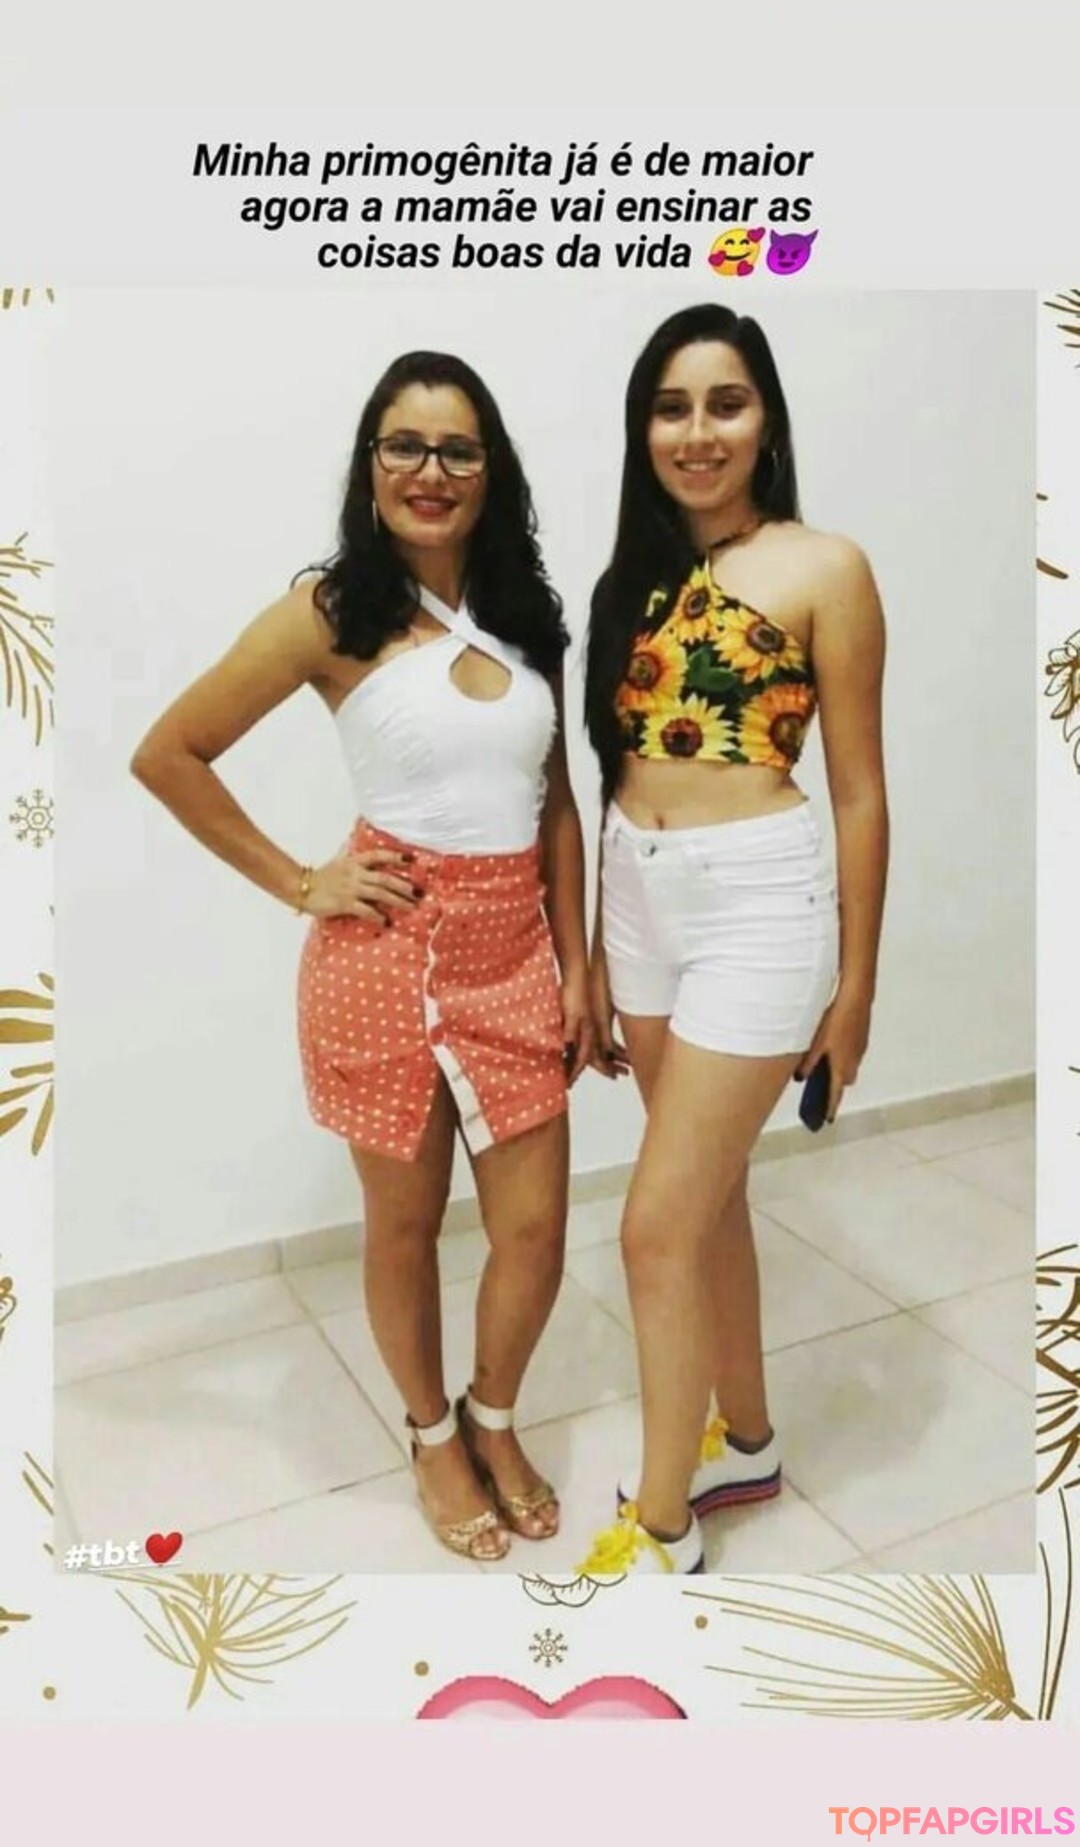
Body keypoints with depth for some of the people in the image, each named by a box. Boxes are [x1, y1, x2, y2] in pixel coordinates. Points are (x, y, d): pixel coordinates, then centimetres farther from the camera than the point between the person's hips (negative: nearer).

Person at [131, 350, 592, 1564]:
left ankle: (494, 1420, 37)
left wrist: (577, 965, 5)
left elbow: (555, 803, 9)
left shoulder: (524, 611, 7)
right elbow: (165, 755, -4)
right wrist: (300, 884, -5)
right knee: (404, 1223, 13)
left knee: (535, 1230, 8)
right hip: (388, 954, -4)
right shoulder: (331, 610, -7)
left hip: (516, 954, 4)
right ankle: (432, 1438, 38)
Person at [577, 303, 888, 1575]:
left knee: (658, 1224, -3)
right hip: (641, 903, 6)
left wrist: (855, 984, -4)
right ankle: (744, 1440, 38)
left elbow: (859, 793, -5)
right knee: (711, 1195, 17)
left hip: (759, 907, -6)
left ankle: (660, 1529, 18)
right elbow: (621, 773, 12)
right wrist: (597, 953, 13)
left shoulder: (822, 570, -6)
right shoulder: (632, 576, 10)